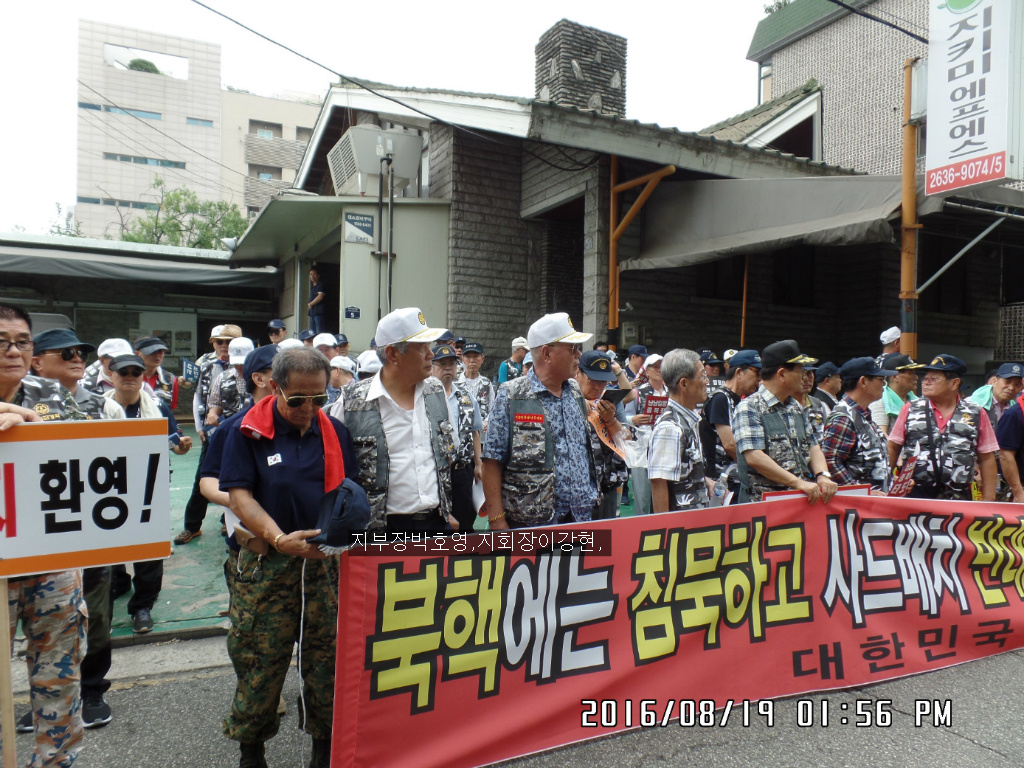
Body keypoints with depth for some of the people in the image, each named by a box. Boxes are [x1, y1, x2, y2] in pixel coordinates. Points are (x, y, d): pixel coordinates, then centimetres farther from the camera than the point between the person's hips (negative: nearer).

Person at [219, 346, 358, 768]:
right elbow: (239, 495, -8)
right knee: (259, 659, 7)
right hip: (266, 564, -2)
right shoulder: (247, 431, -4)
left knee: (328, 657, 9)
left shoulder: (335, 431, 6)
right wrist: (279, 538, -21)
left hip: (326, 561, 3)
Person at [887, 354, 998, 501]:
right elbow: (893, 448, 9)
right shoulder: (911, 410, 5)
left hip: (958, 498, 0)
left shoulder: (976, 414, 5)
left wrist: (988, 500, 3)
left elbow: (987, 459, 6)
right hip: (914, 496, 0)